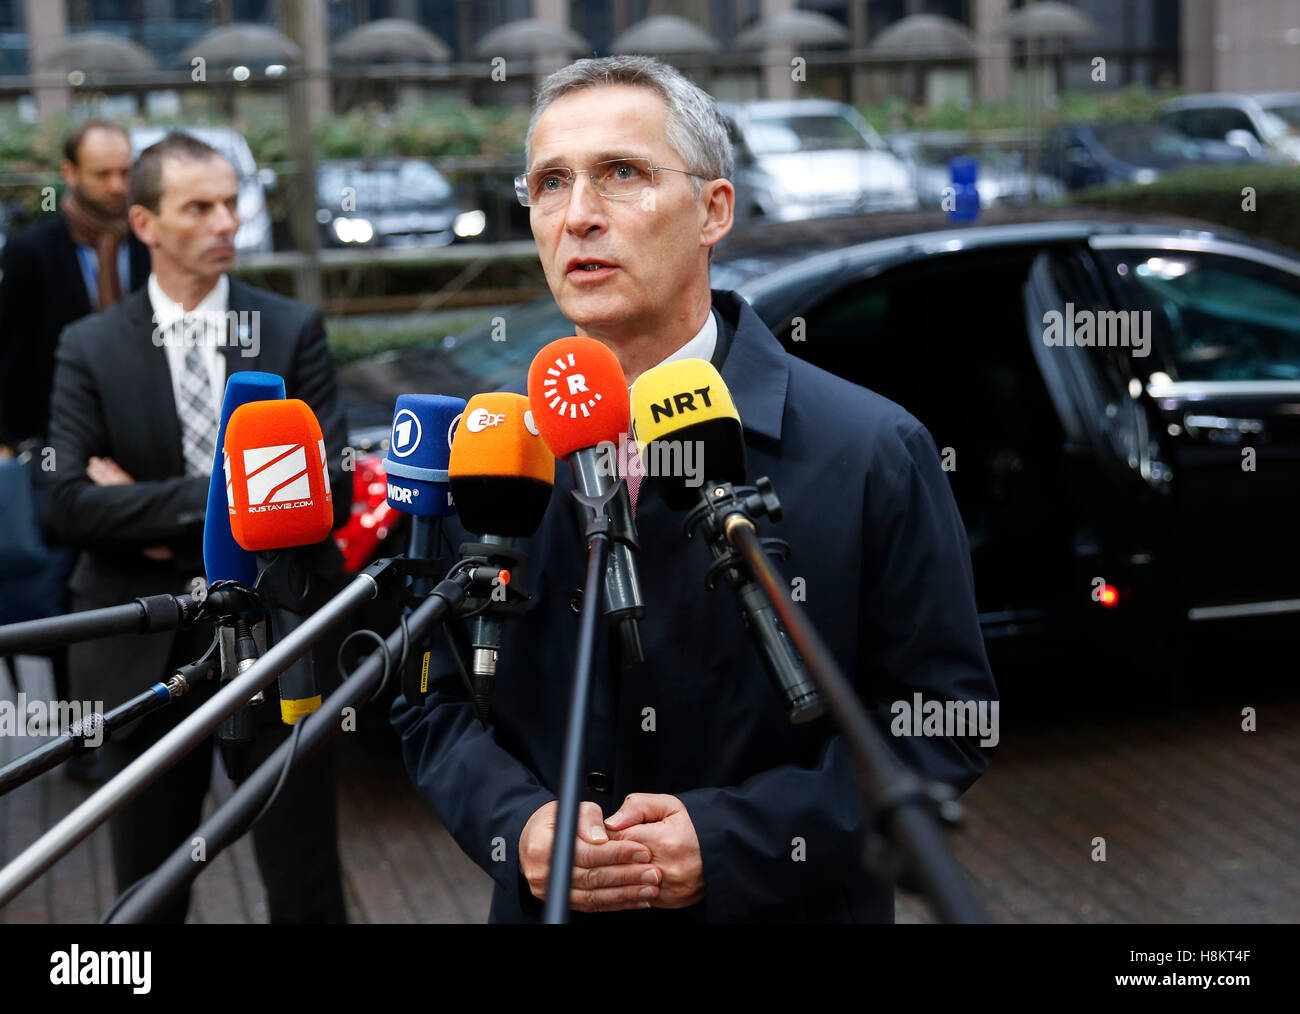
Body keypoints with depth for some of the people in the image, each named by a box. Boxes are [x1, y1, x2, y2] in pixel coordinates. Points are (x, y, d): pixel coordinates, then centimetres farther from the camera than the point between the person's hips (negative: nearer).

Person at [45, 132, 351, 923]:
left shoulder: (294, 332, 1)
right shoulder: (91, 348, 1)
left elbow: (329, 492, -10)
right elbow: (70, 505, -10)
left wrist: (155, 509, -12)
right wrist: (211, 501, -17)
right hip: (145, 650, 1)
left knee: (306, 888, 8)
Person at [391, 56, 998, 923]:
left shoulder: (872, 452, -13)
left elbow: (943, 716, -11)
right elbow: (434, 700, 3)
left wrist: (735, 839, -21)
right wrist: (514, 822, -17)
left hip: (788, 906, -2)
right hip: (548, 903, 3)